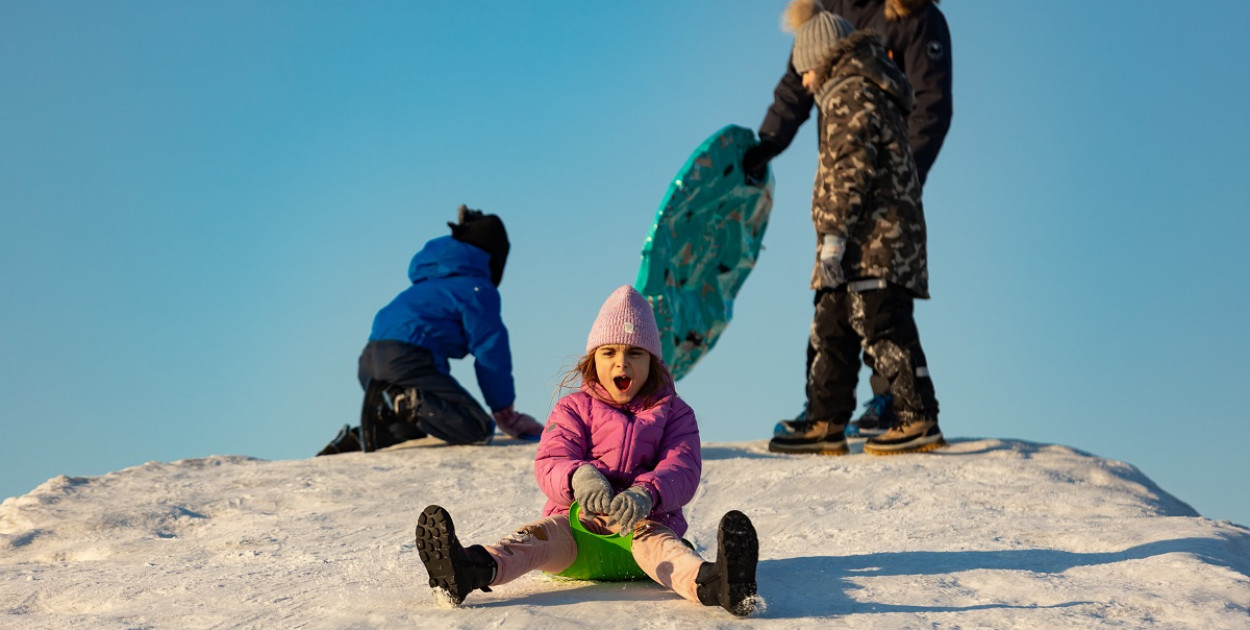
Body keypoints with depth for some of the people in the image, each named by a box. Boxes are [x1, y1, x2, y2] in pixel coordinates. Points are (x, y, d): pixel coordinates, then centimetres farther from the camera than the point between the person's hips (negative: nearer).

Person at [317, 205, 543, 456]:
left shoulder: (430, 284, 30)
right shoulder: (477, 289, 4)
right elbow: (490, 351, 1)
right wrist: (505, 412, 10)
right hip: (407, 359, -9)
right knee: (478, 429, -13)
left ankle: (355, 439, 5)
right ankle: (403, 403, -25)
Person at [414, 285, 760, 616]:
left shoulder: (673, 412, 12)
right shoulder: (573, 409, 14)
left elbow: (683, 470, -5)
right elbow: (549, 463, -1)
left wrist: (646, 495, -30)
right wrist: (578, 478, -29)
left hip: (646, 518, -1)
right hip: (577, 513, 1)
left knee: (656, 541, -35)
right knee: (542, 534, -30)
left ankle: (707, 582, -72)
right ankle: (476, 570, -63)